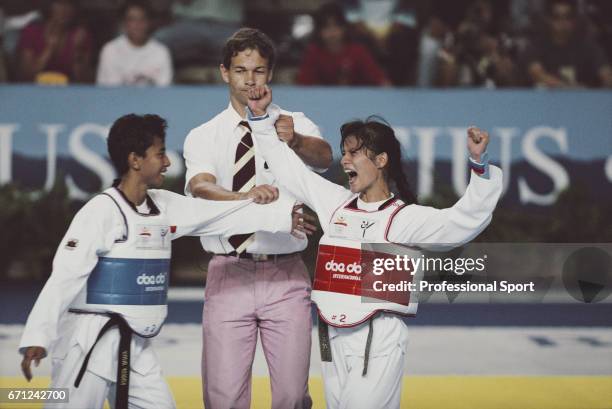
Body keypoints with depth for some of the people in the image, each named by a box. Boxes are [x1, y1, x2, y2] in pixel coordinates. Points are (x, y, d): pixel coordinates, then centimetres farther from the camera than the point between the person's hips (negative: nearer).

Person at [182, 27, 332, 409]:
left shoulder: (295, 125, 4)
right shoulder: (203, 137, 5)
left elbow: (323, 157, -17)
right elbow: (200, 187, -15)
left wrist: (293, 140, -41)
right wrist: (244, 198, -37)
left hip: (285, 276, 0)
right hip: (228, 275, 0)